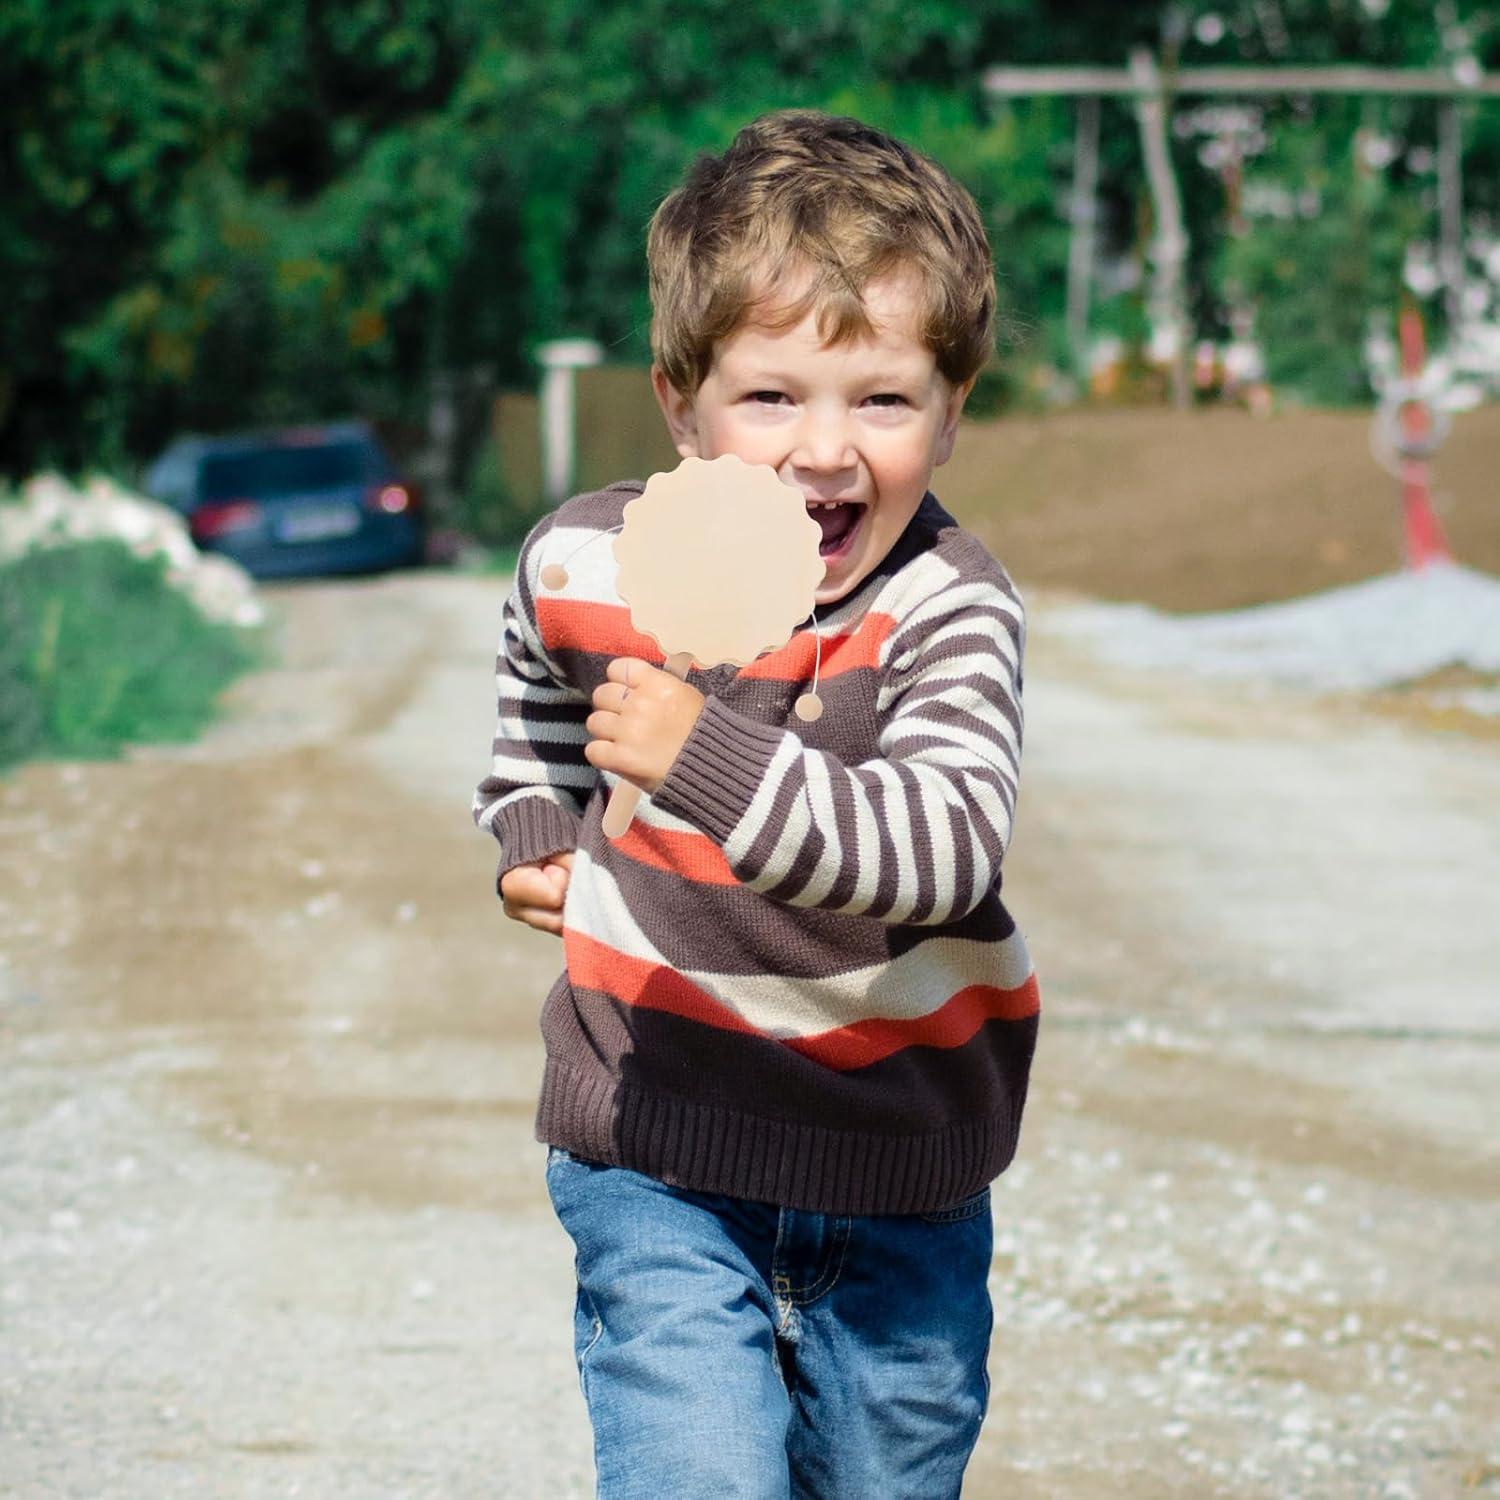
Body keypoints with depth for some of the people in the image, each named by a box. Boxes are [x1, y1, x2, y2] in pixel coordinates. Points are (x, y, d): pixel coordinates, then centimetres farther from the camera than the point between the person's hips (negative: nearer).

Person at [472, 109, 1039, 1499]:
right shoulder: (583, 567, -6)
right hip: (658, 1142, 0)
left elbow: (946, 847, -34)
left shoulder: (947, 612, -17)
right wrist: (536, 844, 4)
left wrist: (708, 758, -43)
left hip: (899, 1159, 0)